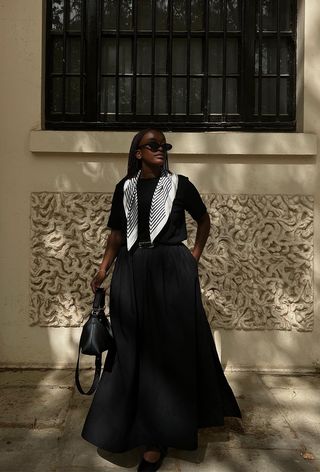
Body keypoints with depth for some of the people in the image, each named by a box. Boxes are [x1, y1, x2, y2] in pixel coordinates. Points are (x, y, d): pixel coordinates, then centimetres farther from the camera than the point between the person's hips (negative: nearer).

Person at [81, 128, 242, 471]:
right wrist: (103, 269, 0)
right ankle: (125, 426, 29)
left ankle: (157, 440, 11)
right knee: (133, 349, 10)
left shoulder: (179, 184, 2)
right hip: (131, 273, 3)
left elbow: (204, 219, 15)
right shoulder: (125, 188, 9)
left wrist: (196, 254, 6)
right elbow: (117, 234, 10)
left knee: (167, 347, 0)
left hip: (171, 271, -2)